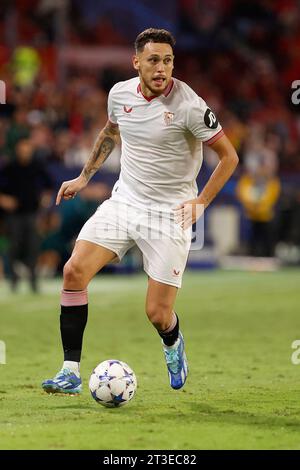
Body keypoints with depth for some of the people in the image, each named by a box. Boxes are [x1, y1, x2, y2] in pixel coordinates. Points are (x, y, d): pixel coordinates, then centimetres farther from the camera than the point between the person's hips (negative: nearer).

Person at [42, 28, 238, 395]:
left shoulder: (188, 106, -16)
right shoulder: (120, 93, -1)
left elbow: (228, 156, -7)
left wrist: (200, 202, -13)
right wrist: (84, 176, 24)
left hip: (169, 212, -4)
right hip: (124, 200, 4)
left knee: (158, 315, -6)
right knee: (74, 270, -16)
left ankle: (173, 343, 34)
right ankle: (70, 373, -9)